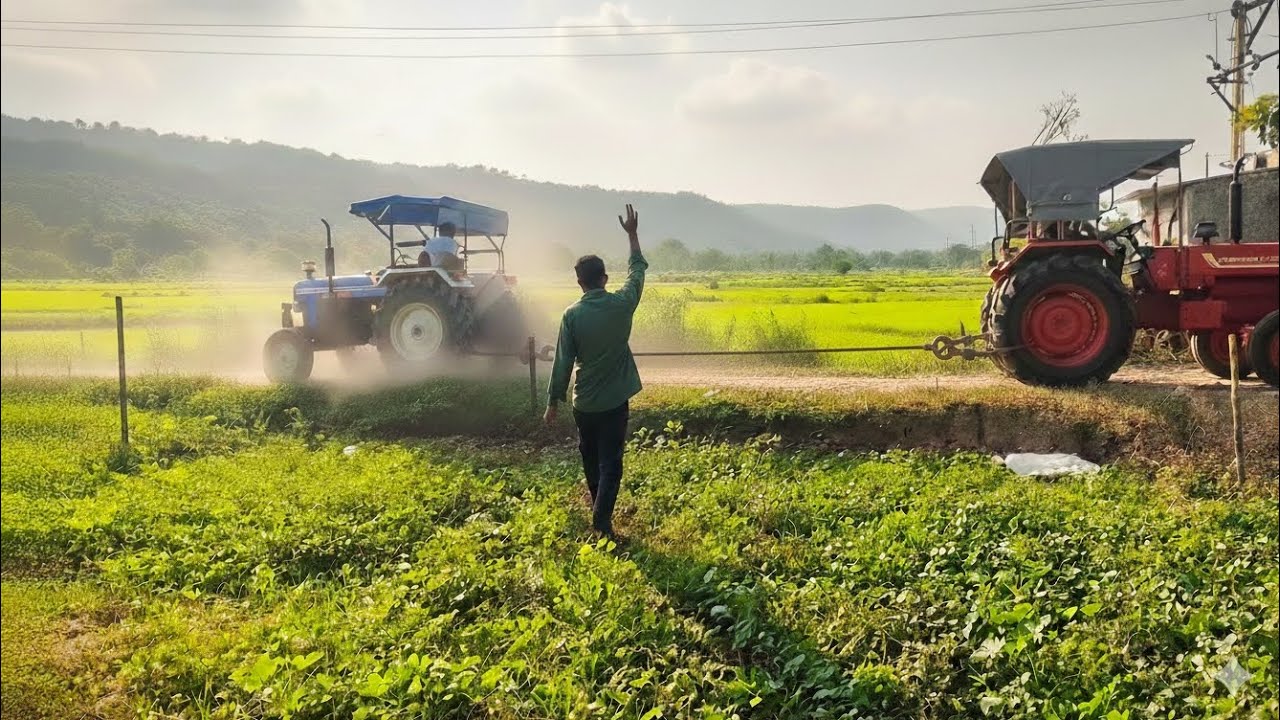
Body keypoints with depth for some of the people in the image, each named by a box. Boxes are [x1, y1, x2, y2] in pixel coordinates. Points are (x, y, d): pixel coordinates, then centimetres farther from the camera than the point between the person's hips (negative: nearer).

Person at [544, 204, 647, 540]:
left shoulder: (572, 315, -11)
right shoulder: (622, 304, -9)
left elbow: (563, 362, -9)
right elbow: (637, 271, 10)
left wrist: (554, 400, 0)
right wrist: (632, 234, 20)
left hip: (584, 402, 1)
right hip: (615, 399, -1)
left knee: (590, 458, 21)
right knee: (610, 462, 3)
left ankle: (599, 509, 40)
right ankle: (601, 520, -7)